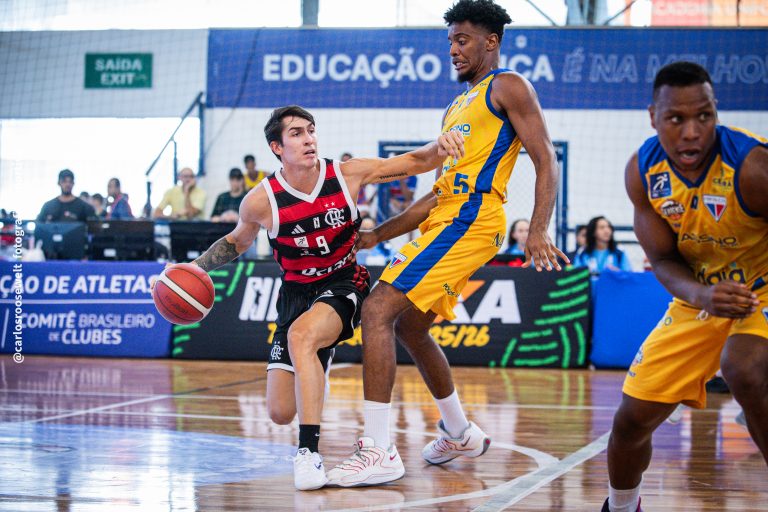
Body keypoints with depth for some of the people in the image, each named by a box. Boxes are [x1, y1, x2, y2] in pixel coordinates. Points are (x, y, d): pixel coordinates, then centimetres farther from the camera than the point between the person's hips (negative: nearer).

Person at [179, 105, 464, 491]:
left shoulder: (347, 175, -12)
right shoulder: (261, 201, -11)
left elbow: (416, 162, -7)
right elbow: (236, 242, 10)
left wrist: (440, 146, -29)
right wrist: (196, 267, -5)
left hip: (344, 282, -2)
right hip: (297, 292, 2)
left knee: (301, 334, -38)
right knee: (281, 414, -3)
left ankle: (309, 453, -36)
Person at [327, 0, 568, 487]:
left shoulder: (508, 87, -1)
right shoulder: (458, 107, 26)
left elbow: (546, 160, -10)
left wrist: (538, 231, -24)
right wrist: (377, 235, 22)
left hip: (470, 218, -10)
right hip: (448, 215, 10)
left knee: (379, 310, -20)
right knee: (409, 326, 22)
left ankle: (380, 451, -23)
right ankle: (460, 433, 38)